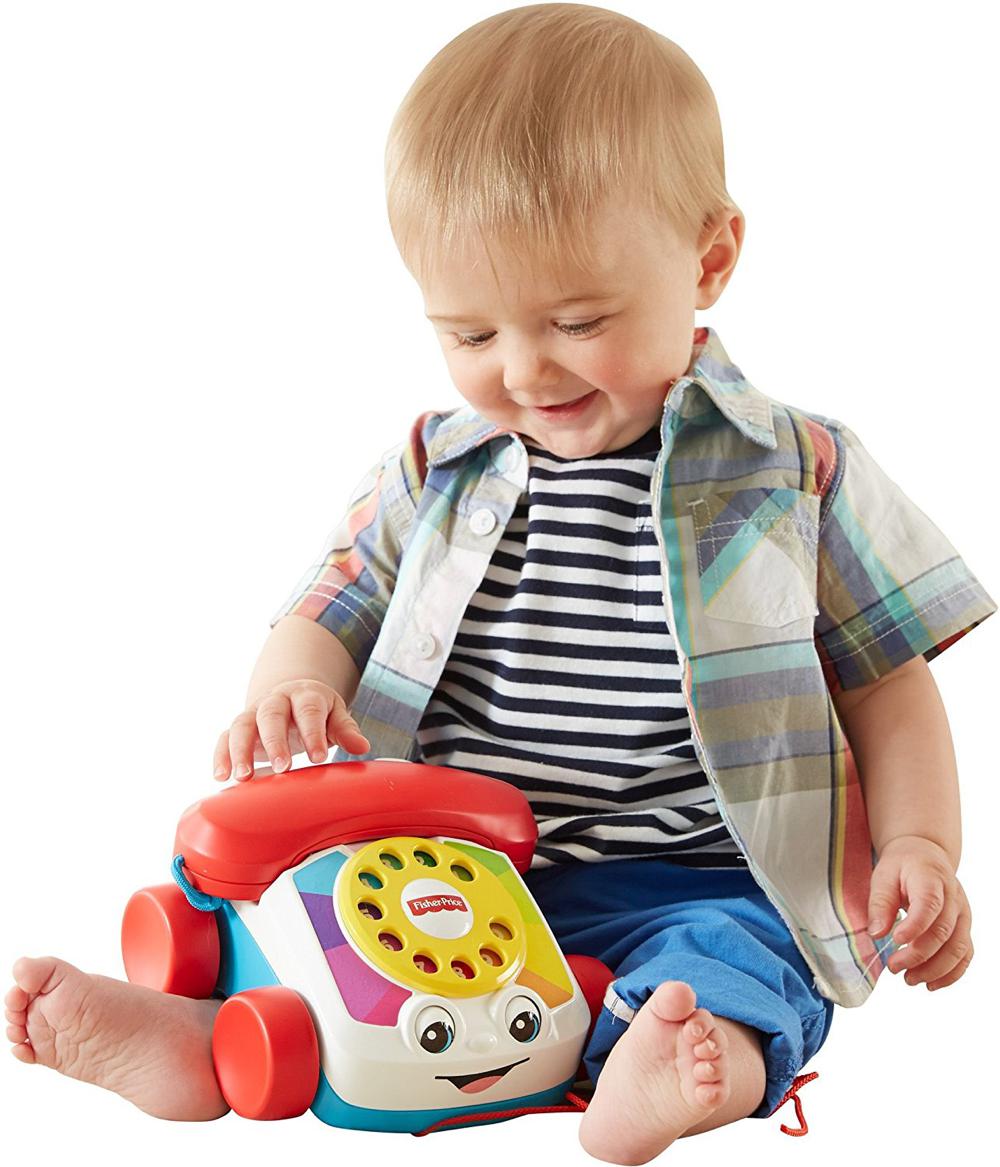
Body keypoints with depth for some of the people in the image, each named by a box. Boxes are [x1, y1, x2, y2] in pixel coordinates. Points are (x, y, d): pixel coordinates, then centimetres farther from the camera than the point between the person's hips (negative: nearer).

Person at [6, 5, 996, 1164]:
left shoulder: (797, 474, 0)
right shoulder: (431, 471, 9)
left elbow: (888, 678, 6)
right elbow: (329, 610, 12)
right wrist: (291, 687, -12)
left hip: (688, 884, -3)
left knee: (730, 953, -33)